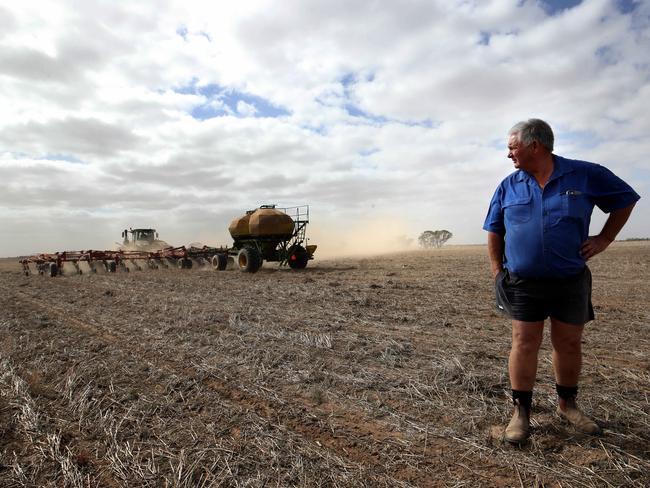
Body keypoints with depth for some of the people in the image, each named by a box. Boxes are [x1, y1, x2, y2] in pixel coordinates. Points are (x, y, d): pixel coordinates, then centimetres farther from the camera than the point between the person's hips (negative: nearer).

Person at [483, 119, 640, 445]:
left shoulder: (584, 175, -3)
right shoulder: (508, 186, 2)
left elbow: (626, 199, 11)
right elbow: (494, 232, 8)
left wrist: (604, 239, 2)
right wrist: (497, 273, 2)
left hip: (571, 282, 0)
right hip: (523, 283, 0)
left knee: (569, 344, 12)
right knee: (524, 344, 0)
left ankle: (567, 404, 33)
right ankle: (521, 411, 12)